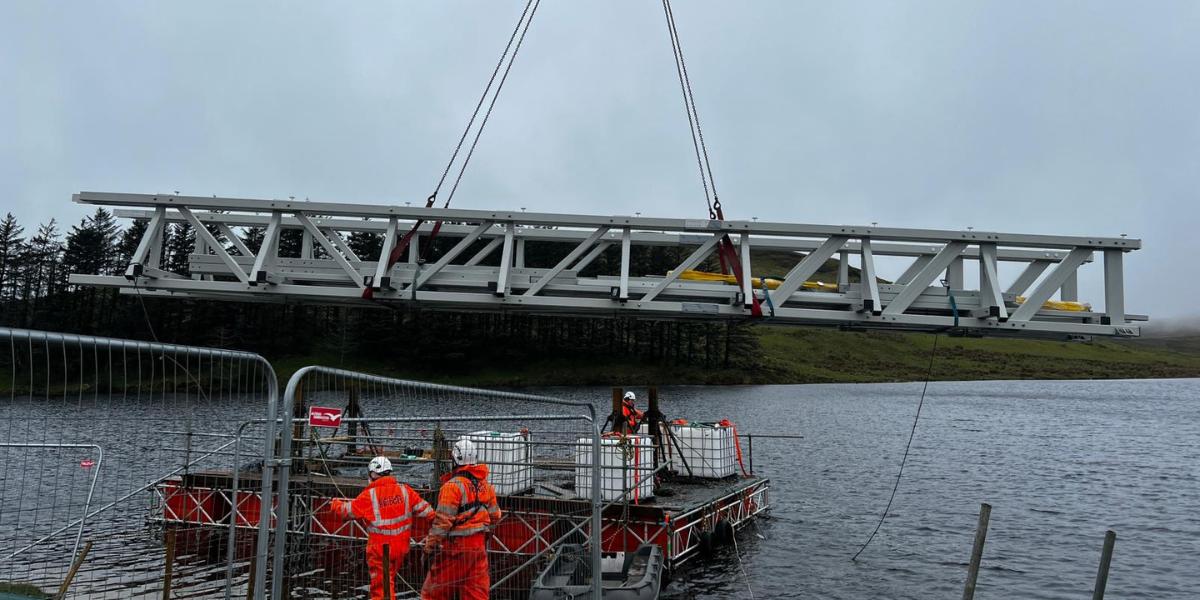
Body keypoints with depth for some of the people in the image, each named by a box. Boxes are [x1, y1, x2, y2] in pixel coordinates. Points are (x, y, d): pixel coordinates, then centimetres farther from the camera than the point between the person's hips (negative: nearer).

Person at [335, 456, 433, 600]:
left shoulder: (369, 495, -11)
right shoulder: (405, 490, -1)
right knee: (389, 580, 22)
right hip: (401, 547, 4)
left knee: (381, 586, 3)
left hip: (379, 548, -4)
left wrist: (336, 504, 21)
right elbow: (424, 509, 1)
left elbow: (349, 510, 1)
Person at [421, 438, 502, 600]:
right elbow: (494, 517, 15)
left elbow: (442, 521, -17)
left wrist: (430, 546, -9)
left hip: (455, 546, -6)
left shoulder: (453, 485, -15)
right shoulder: (486, 486, 8)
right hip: (479, 546, 6)